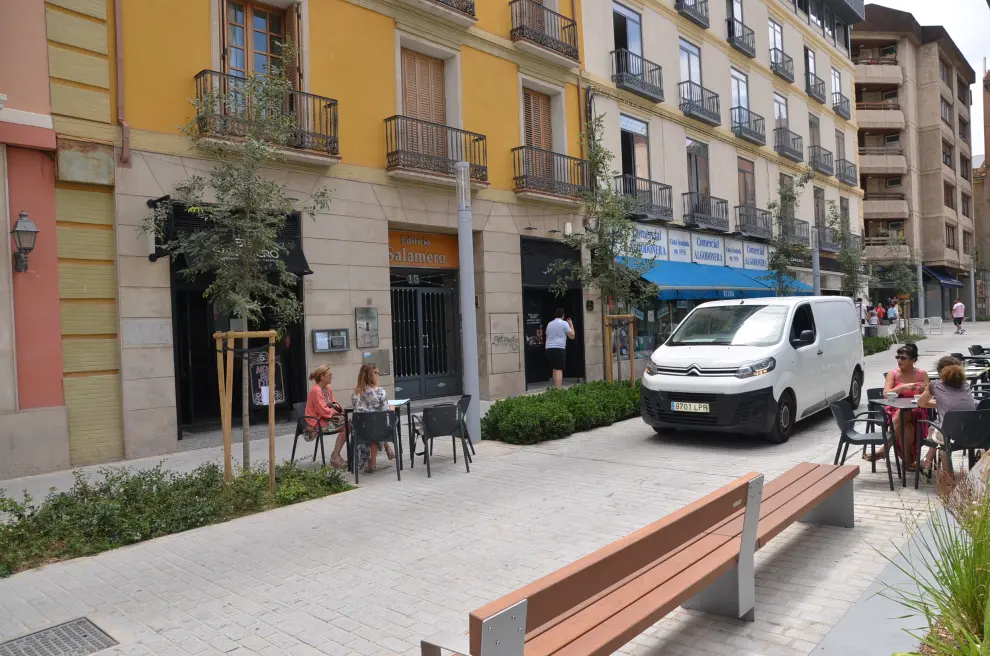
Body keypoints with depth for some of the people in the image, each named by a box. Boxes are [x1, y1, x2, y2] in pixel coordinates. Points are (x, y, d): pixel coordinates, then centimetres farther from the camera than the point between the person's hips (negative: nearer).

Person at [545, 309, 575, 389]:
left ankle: (556, 388, 15)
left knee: (554, 370, 12)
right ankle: (559, 389, -18)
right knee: (559, 370, -10)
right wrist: (571, 325, 13)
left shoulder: (549, 324, 17)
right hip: (559, 348, -6)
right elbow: (572, 336, 1)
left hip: (549, 348, 6)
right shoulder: (564, 323, 0)